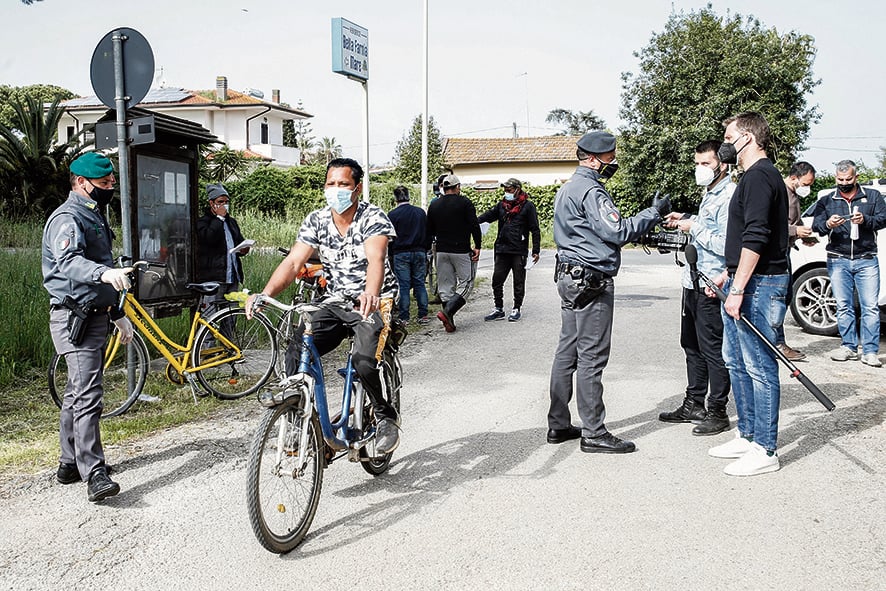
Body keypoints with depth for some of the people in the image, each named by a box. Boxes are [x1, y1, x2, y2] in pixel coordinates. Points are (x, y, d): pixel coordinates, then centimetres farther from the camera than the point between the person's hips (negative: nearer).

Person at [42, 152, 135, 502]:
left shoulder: (94, 216, 20)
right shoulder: (68, 218, -12)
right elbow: (68, 261, -33)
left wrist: (118, 314, 25)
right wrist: (105, 273, -52)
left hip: (94, 316, 10)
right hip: (74, 318, -10)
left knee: (77, 393, 15)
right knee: (88, 396, -15)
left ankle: (71, 464, 25)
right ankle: (95, 475, -16)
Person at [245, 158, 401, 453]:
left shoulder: (373, 217, -15)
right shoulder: (316, 220, -1)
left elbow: (375, 260, -33)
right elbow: (293, 262, -11)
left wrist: (370, 294, -55)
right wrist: (265, 294, -29)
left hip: (372, 303, -5)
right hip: (334, 304, 5)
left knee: (364, 362, -29)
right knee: (295, 354, -15)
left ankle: (386, 416, 1)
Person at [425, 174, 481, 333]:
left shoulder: (434, 205, 10)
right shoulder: (464, 203, -4)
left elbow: (429, 231, 14)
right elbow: (474, 226, -8)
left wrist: (428, 249, 20)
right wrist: (477, 247, -2)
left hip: (441, 252, 5)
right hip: (461, 251, -5)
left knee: (445, 286, 9)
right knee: (466, 282, 2)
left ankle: (449, 322, 9)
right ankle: (448, 312, -15)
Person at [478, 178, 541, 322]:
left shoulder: (528, 206, -2)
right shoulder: (502, 205, 12)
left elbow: (535, 230, -3)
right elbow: (489, 215, 12)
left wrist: (536, 250, -7)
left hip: (519, 251, -5)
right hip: (502, 250, 5)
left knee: (519, 282, 5)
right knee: (497, 280, 5)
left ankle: (516, 309, 18)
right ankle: (498, 309, 16)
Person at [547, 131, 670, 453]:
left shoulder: (567, 188, 18)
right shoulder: (591, 191, -14)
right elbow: (618, 233, -19)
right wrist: (654, 212, -9)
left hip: (568, 277, 10)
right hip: (591, 282, -10)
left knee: (567, 351, 12)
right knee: (592, 357, -6)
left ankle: (559, 424, 18)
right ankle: (594, 433, 0)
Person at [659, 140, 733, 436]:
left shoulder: (729, 196, -15)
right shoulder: (710, 194, 17)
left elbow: (726, 244, -24)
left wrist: (694, 228, -15)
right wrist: (687, 221, 14)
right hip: (694, 281, 10)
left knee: (713, 350, -1)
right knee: (692, 345, 16)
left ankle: (717, 412, 10)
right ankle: (693, 405, 28)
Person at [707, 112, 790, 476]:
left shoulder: (760, 176, -14)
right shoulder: (754, 176, 19)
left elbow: (756, 238, -23)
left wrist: (738, 289, -23)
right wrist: (728, 275, 24)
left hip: (759, 284, -11)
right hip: (745, 282, 11)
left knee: (759, 366, -5)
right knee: (736, 361, 16)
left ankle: (764, 450, 3)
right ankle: (747, 435, 26)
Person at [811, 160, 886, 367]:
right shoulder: (827, 200, 13)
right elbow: (816, 224, 3)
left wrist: (865, 220, -18)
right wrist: (827, 224, -20)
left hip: (866, 260, -1)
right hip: (838, 261, 1)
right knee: (843, 306, 3)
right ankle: (848, 347, 11)